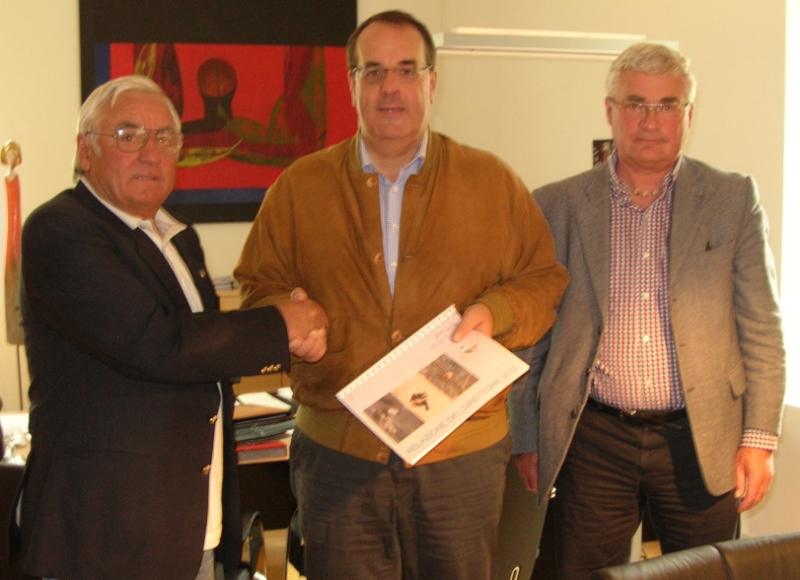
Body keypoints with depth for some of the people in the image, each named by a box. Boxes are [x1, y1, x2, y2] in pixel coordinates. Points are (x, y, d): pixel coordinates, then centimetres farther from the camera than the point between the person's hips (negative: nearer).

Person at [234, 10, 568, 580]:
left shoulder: (491, 181, 5)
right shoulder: (299, 187, 6)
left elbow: (546, 279, 8)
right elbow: (259, 287, 10)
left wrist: (496, 311, -12)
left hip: (463, 452, 0)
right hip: (338, 451, 0)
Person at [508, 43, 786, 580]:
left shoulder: (734, 199, 3)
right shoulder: (557, 207, 2)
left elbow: (762, 330, 3)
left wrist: (760, 439, -2)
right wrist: (528, 439, 6)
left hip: (701, 443, 0)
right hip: (593, 441, 0)